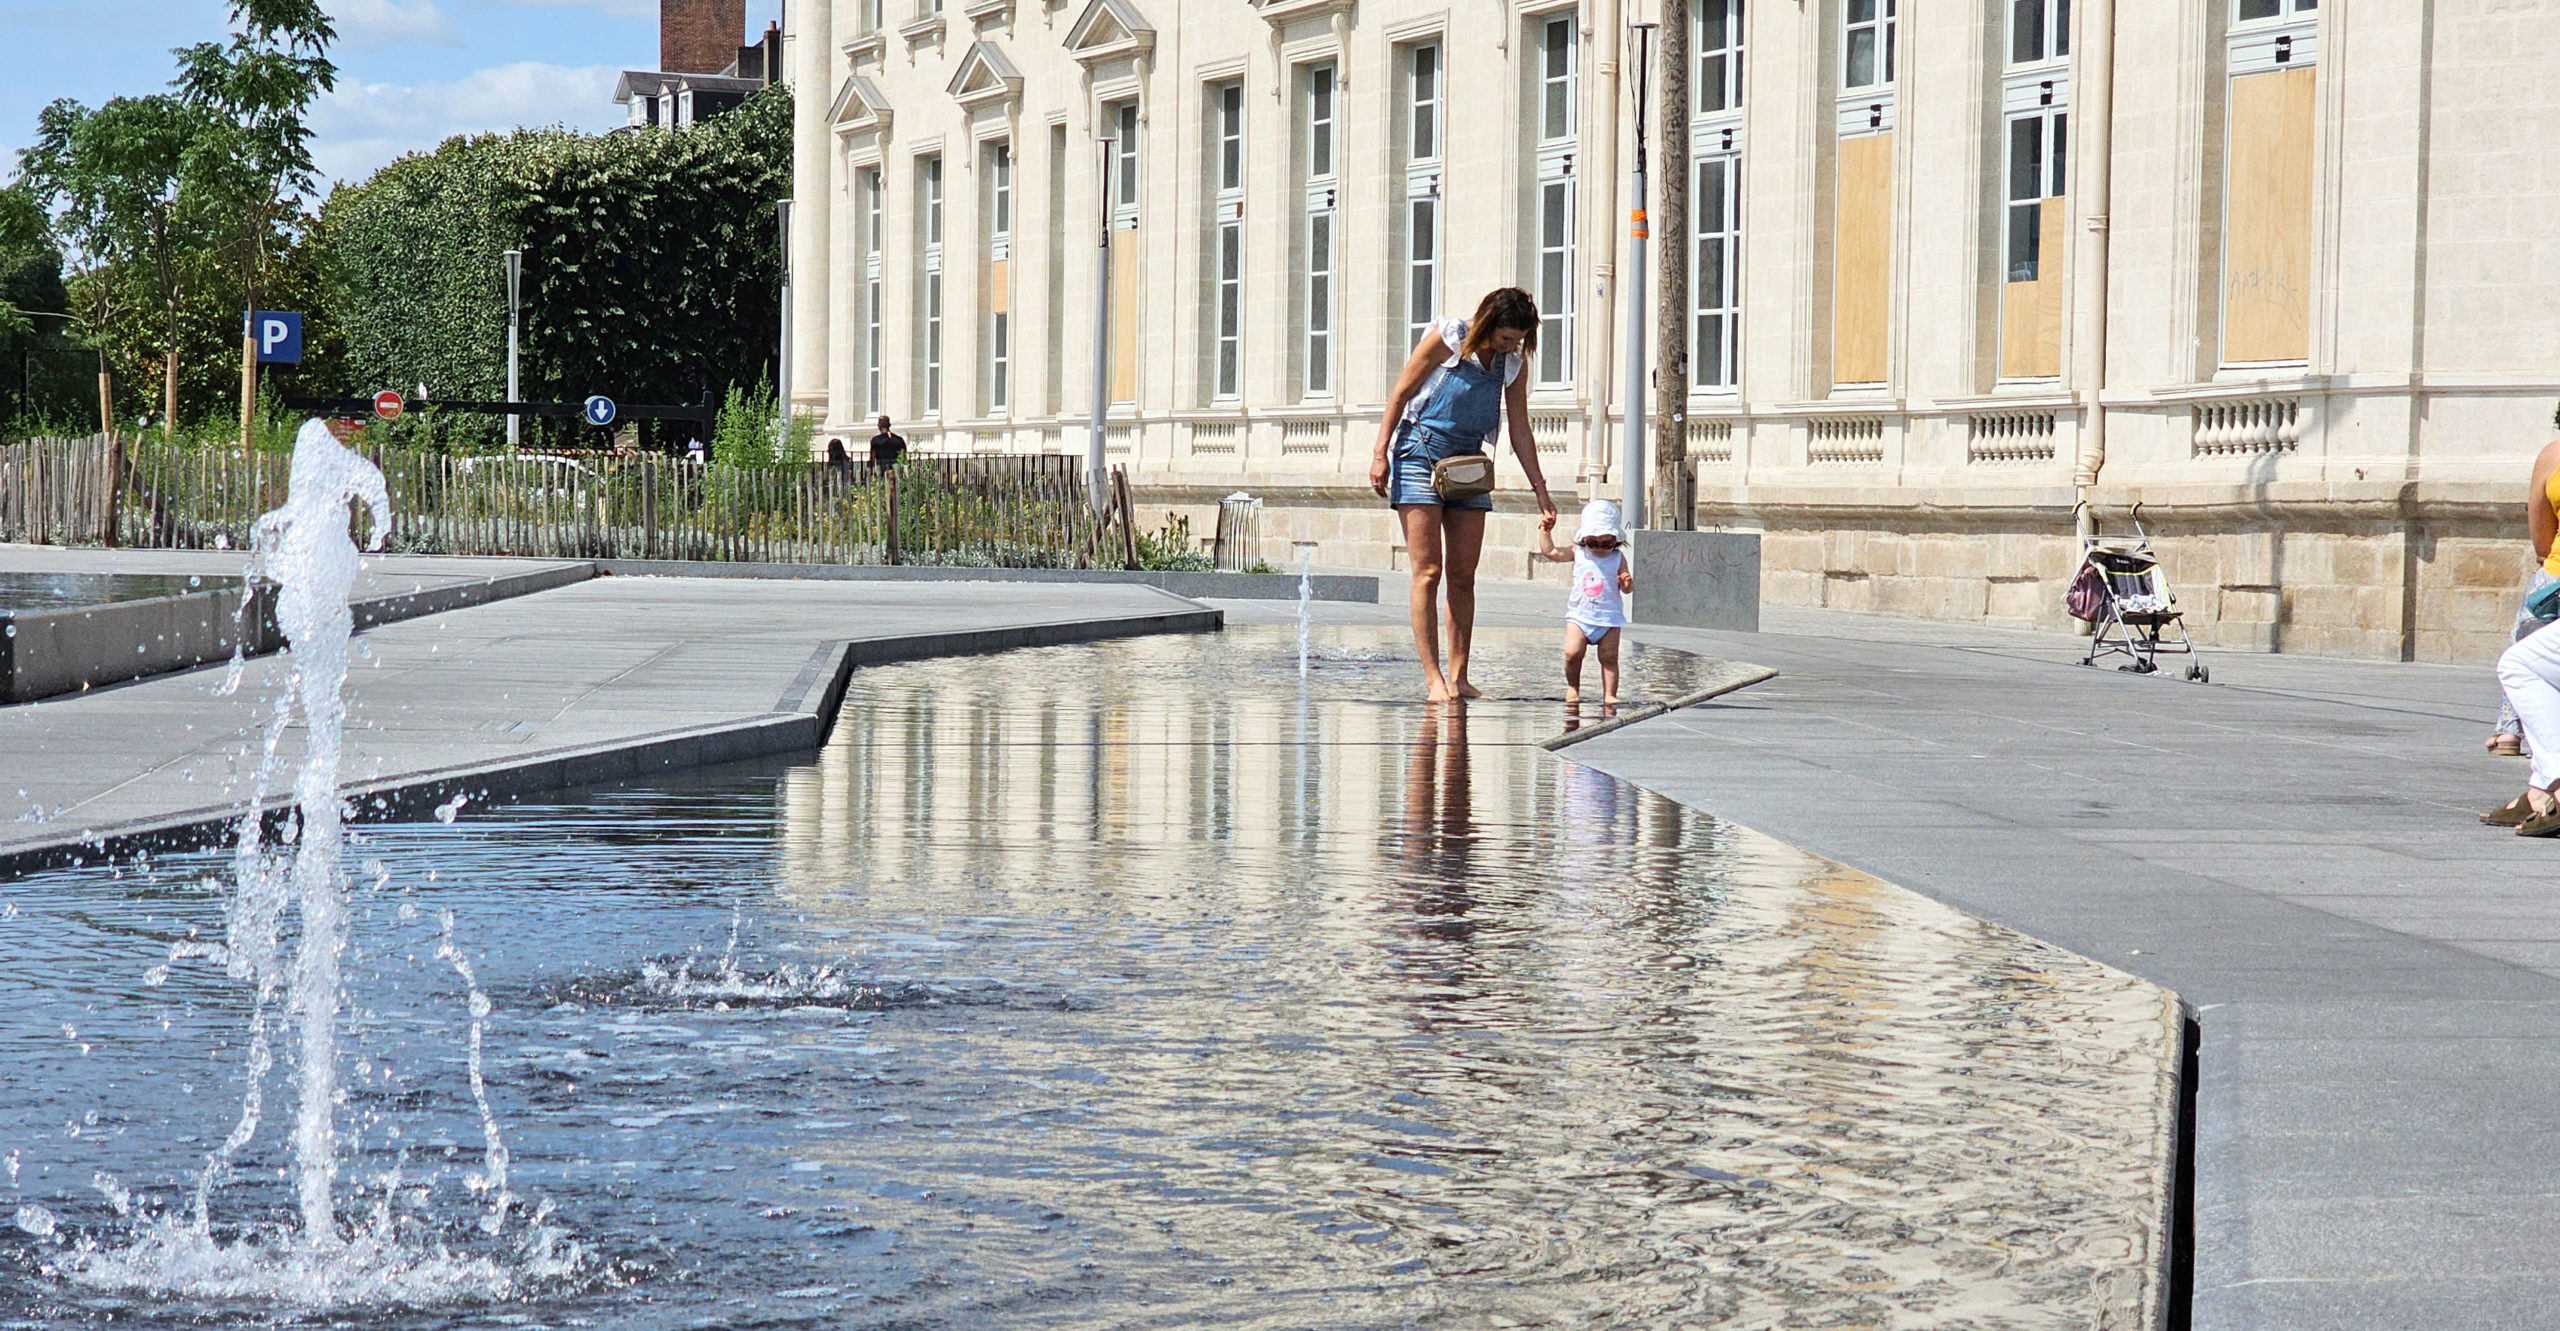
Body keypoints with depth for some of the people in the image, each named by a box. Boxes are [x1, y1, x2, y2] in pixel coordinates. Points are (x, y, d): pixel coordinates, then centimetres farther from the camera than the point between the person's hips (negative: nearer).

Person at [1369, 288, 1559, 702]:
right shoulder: (1447, 338, -9)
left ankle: (1458, 678, 5)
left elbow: (1520, 433, 10)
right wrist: (1380, 455, -10)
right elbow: (1400, 393, -5)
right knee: (1427, 572, -9)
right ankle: (1433, 679, -12)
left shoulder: (1513, 362, 6)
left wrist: (1541, 490, 6)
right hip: (1421, 453, -5)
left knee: (1463, 576, 2)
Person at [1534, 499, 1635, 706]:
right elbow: (1550, 551, 4)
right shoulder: (1578, 554, 5)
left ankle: (1609, 694, 1)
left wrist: (1628, 583, -17)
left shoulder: (1618, 558, 3)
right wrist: (1545, 532, -2)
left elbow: (1627, 589, 5)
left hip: (1609, 617, 0)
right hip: (1580, 614, 0)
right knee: (1572, 653, -10)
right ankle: (1572, 687, 11)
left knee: (1609, 657, -4)